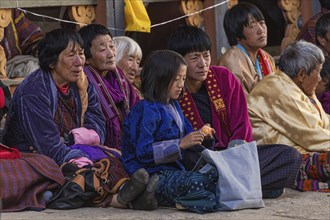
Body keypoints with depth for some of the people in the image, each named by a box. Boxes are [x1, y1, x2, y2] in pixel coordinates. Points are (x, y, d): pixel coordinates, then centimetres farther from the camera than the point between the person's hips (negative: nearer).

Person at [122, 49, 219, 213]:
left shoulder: (173, 106, 18)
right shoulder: (146, 110, -12)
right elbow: (143, 152, -19)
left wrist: (198, 136, 4)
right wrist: (180, 144, -21)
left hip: (173, 171, 10)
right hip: (153, 174, -10)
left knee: (216, 176, -11)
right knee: (195, 182, -35)